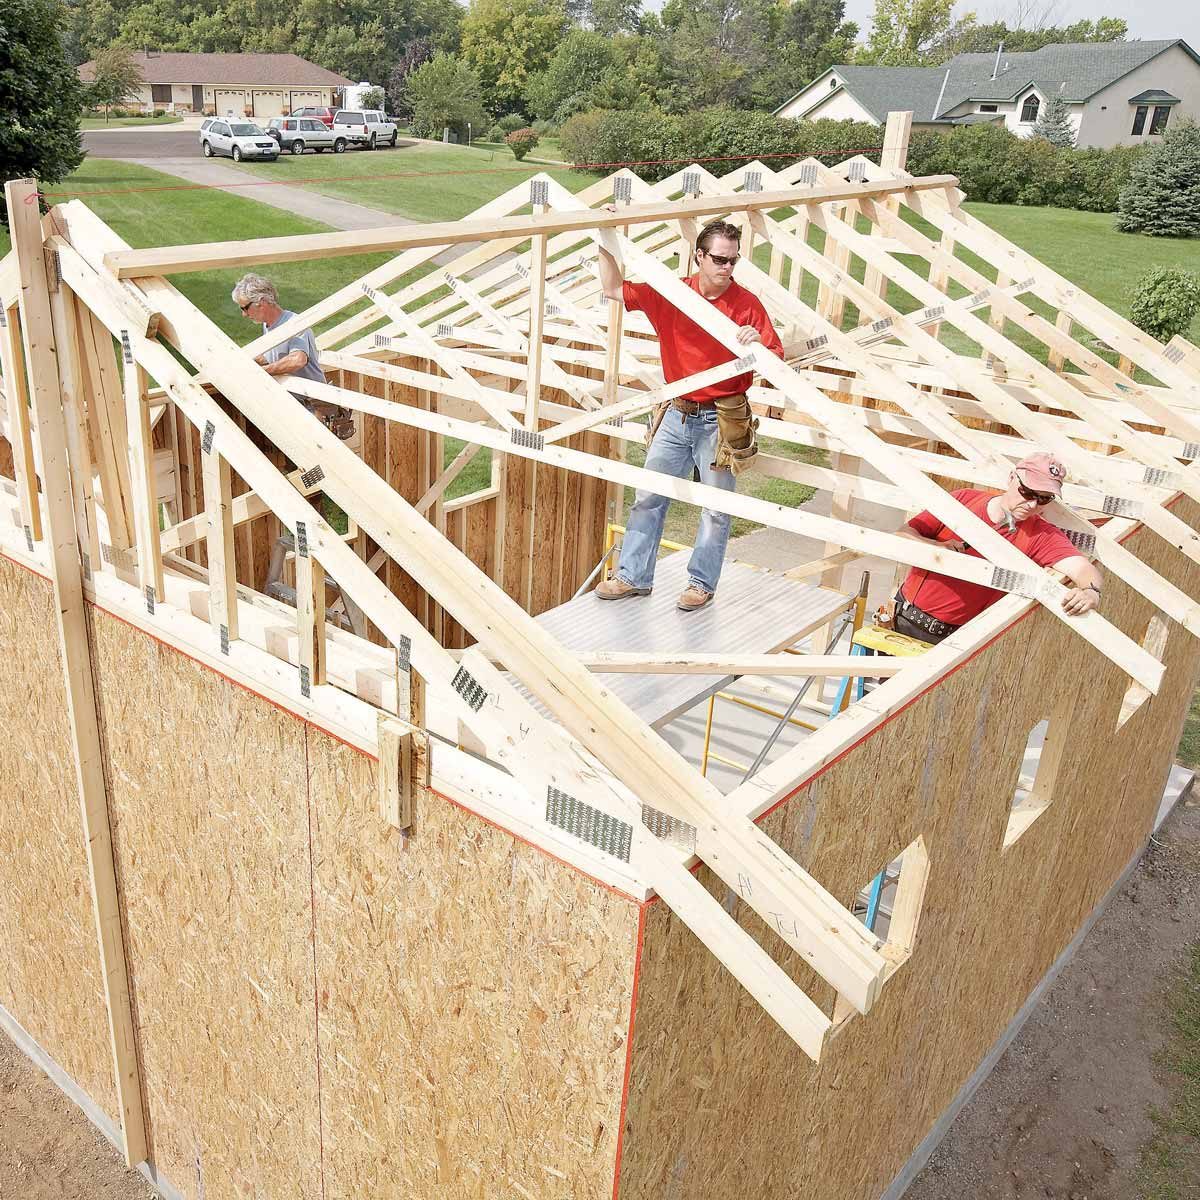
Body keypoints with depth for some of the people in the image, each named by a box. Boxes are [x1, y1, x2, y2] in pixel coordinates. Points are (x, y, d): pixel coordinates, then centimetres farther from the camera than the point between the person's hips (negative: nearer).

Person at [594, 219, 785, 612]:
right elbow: (614, 290, 5)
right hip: (676, 414, 4)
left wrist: (757, 345, -30)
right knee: (648, 498, 9)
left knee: (716, 508, 5)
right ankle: (633, 577, 20)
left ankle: (701, 583, 19)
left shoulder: (747, 304, -9)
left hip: (721, 421, -3)